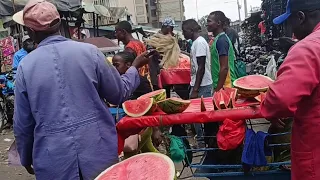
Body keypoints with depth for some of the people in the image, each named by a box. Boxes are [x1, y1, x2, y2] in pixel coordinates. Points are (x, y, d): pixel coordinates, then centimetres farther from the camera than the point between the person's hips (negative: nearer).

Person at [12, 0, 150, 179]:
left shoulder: (25, 65, -5)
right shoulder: (89, 51, -8)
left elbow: (22, 123, 1)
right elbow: (119, 94, 1)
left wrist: (26, 158, 18)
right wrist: (135, 67, 18)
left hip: (53, 158, 0)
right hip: (98, 149, 0)